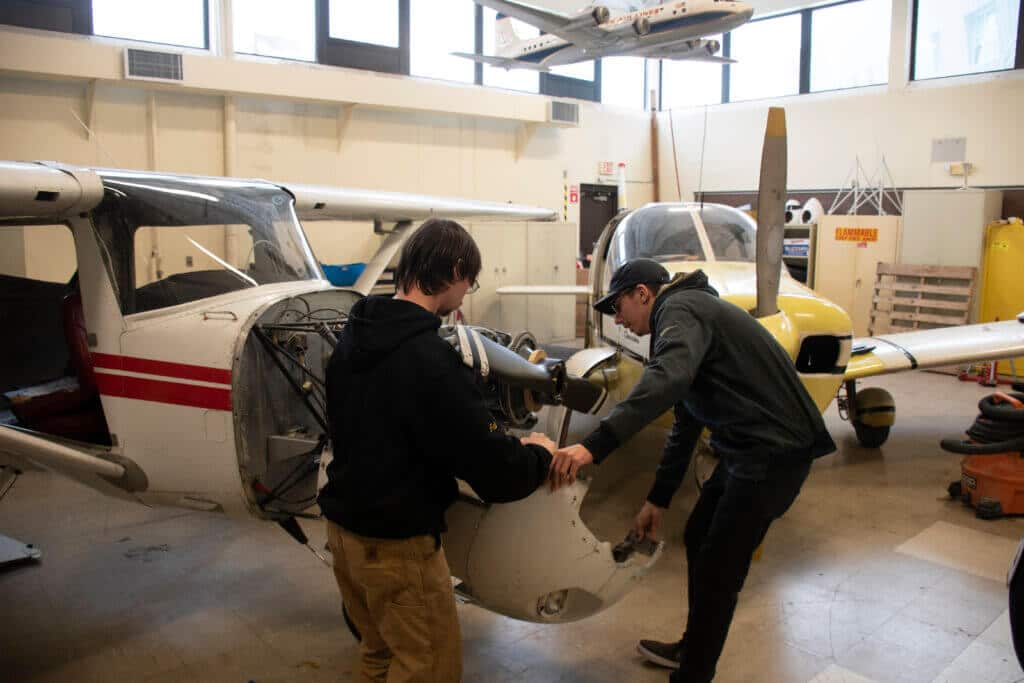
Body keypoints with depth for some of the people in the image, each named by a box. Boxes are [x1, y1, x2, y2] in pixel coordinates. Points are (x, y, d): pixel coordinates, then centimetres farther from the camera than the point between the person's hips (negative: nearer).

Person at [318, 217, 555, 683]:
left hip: (344, 526, 9)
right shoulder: (429, 359, -26)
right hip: (395, 544, -9)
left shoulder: (354, 334, 1)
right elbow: (496, 474, -26)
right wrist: (538, 453, -3)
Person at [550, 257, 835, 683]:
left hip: (775, 451, -10)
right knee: (697, 540, 19)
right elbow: (685, 425, 23)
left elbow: (668, 379, -36)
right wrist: (658, 499, 24)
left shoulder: (680, 309, -12)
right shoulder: (691, 315, 20)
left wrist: (594, 446, -43)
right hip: (751, 446, 10)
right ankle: (693, 648, 36)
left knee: (718, 568, -2)